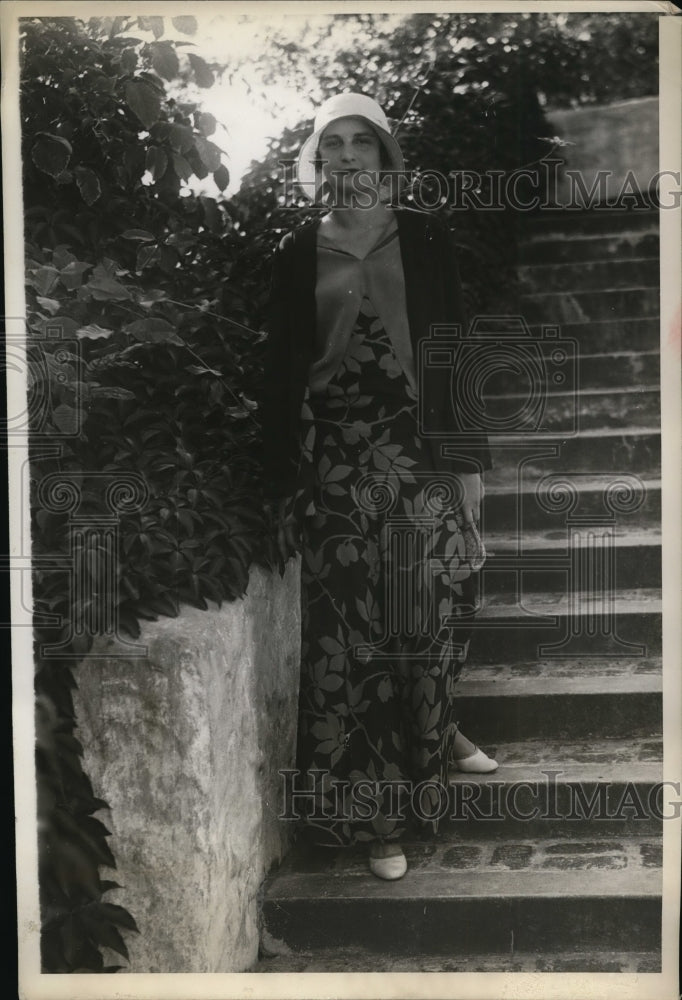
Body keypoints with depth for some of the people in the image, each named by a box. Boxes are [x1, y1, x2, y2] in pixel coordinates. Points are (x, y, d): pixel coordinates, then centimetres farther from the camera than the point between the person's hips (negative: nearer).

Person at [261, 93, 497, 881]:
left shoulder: (424, 238, 6)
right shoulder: (296, 253, 6)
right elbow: (281, 373, 5)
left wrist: (469, 461, -2)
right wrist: (284, 489, 2)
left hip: (421, 453, 1)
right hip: (334, 461, 0)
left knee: (437, 609, 5)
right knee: (348, 630, -1)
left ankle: (434, 729, 35)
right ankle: (376, 812, 11)